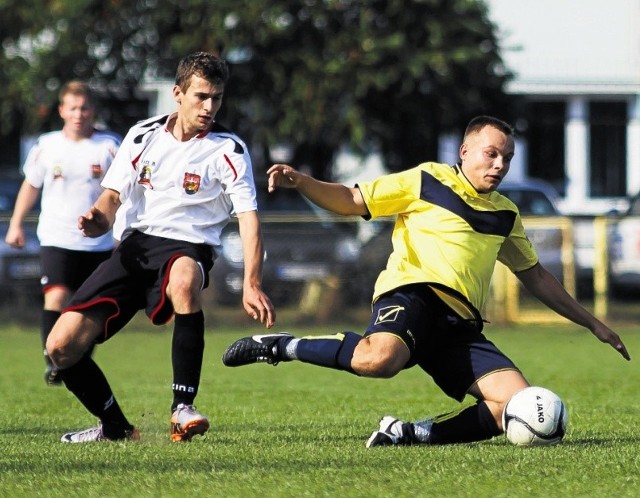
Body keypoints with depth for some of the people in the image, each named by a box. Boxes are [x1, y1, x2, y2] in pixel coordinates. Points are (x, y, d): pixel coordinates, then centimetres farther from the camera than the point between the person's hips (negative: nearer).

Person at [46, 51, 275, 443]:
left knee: (184, 279, -44)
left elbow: (248, 217, -9)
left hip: (186, 248, -3)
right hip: (133, 246, 3)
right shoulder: (143, 136, 8)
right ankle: (116, 428, 13)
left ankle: (183, 407, -35)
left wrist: (252, 285, -23)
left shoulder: (229, 150, -2)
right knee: (61, 345, -11)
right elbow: (114, 194, 11)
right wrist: (100, 219, -15)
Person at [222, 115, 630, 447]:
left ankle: (407, 434, -12)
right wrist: (300, 182, -8)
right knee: (380, 358, -41)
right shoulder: (427, 180, 10)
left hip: (461, 327, 6)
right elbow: (352, 201, 10)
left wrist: (593, 324, 34)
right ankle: (279, 346, -17)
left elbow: (536, 277, 35)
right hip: (413, 294, -6)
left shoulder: (505, 214, 25)